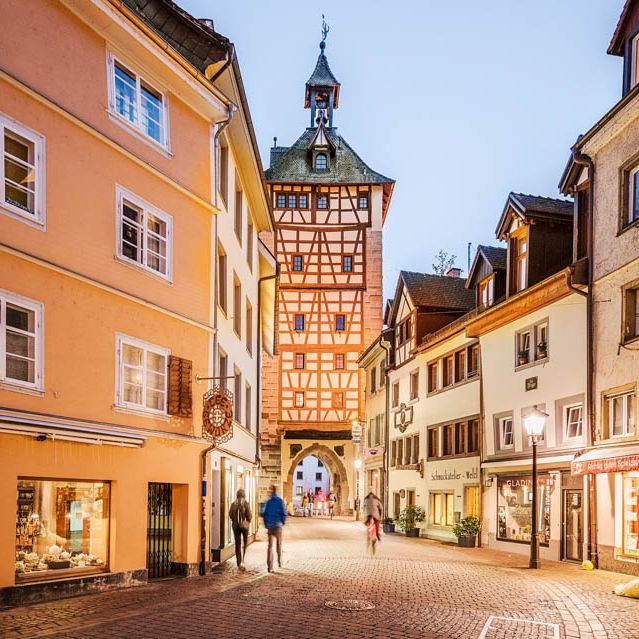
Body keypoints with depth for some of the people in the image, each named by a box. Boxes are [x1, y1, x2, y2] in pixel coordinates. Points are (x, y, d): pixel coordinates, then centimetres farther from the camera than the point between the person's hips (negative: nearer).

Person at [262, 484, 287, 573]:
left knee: (270, 545, 0)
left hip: (269, 525, 2)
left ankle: (270, 566, -7)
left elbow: (264, 514, 7)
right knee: (279, 544, 16)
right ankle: (279, 562, 23)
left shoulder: (268, 502, 7)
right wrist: (283, 522, 8)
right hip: (278, 524, -2)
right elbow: (284, 512, -9)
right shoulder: (280, 501, -3)